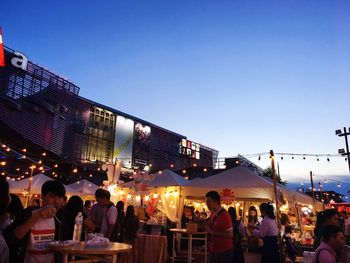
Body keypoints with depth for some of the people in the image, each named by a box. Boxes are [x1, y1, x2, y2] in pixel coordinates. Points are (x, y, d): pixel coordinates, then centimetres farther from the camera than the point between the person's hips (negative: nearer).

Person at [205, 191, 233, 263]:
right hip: (214, 250, 7)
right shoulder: (213, 213, 3)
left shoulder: (224, 215, -20)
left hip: (224, 251, -7)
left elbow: (230, 234, -23)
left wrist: (212, 232, -22)